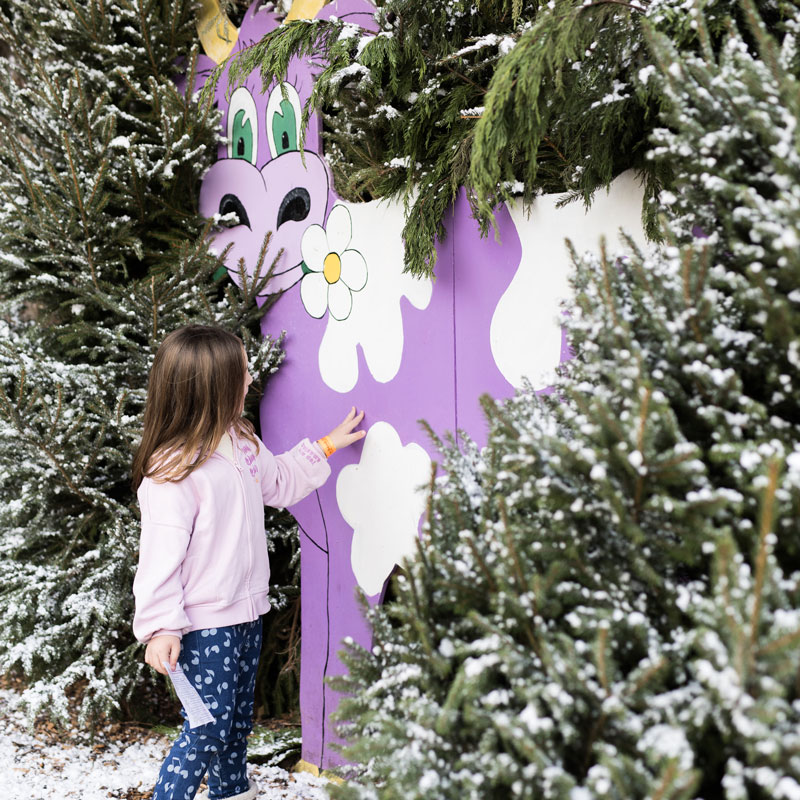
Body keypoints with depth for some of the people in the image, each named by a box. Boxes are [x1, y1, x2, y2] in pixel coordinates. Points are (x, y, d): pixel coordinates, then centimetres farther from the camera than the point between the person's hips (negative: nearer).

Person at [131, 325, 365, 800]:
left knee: (239, 721, 21)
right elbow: (161, 554, -21)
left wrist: (326, 448, 27)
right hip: (203, 626, -8)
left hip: (246, 612, 9)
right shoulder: (172, 471, -22)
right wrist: (161, 628, -22)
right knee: (207, 731, -3)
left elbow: (280, 481, 25)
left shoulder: (242, 443, 5)